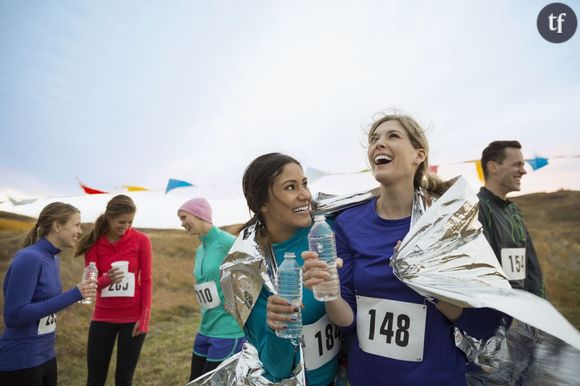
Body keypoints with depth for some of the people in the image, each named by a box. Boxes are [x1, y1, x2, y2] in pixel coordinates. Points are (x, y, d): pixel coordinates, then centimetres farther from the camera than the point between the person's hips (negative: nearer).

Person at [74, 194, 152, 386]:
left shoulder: (141, 240, -9)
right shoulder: (94, 242, -5)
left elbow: (146, 281, -5)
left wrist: (144, 318, -8)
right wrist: (107, 279, -30)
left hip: (132, 317, -1)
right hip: (103, 317, 2)